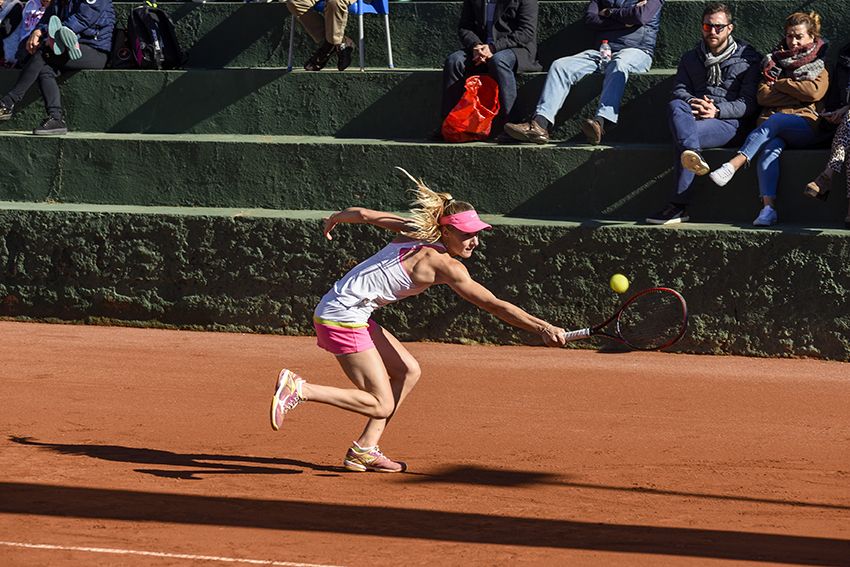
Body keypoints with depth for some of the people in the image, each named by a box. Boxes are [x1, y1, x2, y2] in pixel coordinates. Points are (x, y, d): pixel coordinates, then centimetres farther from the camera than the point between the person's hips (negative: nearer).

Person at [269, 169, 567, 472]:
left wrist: (334, 219, 36)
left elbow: (363, 214, 15)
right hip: (343, 319, -10)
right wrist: (542, 327, -25)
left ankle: (364, 450, 11)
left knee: (408, 371, 12)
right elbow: (495, 305, -22)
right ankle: (299, 388, -9)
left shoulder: (413, 232, 6)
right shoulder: (445, 265, -17)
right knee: (382, 406, -6)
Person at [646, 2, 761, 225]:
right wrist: (693, 102, -12)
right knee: (675, 106, -33)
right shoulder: (691, 58, 26)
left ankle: (679, 206, -36)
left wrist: (717, 110, -14)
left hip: (725, 121, -4)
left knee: (685, 135, -34)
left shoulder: (748, 59, 11)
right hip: (692, 116, 4)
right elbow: (679, 89, 13)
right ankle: (693, 155, -63)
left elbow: (749, 103, 2)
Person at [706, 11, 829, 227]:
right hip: (774, 129, 2)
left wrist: (780, 84, 3)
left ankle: (734, 164, -49)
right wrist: (798, 94, 0)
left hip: (806, 125, -2)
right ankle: (768, 207, -49)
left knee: (773, 121, -35)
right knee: (770, 148, -34)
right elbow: (763, 96, 8)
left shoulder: (819, 64, 17)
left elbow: (814, 91, -5)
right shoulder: (776, 61, 24)